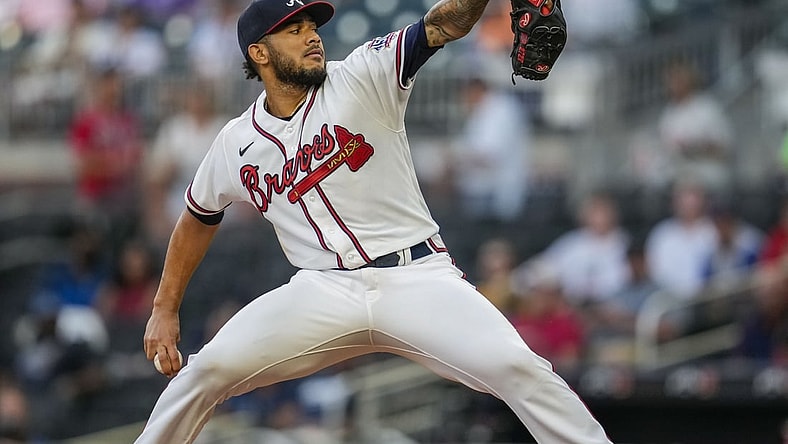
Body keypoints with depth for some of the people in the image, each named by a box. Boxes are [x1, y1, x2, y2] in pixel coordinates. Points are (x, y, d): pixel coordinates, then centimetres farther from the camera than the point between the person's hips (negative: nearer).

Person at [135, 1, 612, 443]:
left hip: (419, 277, -2)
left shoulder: (364, 77, -2)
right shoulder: (236, 144, 7)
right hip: (323, 292, 2)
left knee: (514, 366, -23)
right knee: (208, 370, -14)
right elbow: (198, 220, 24)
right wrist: (164, 310, 21)